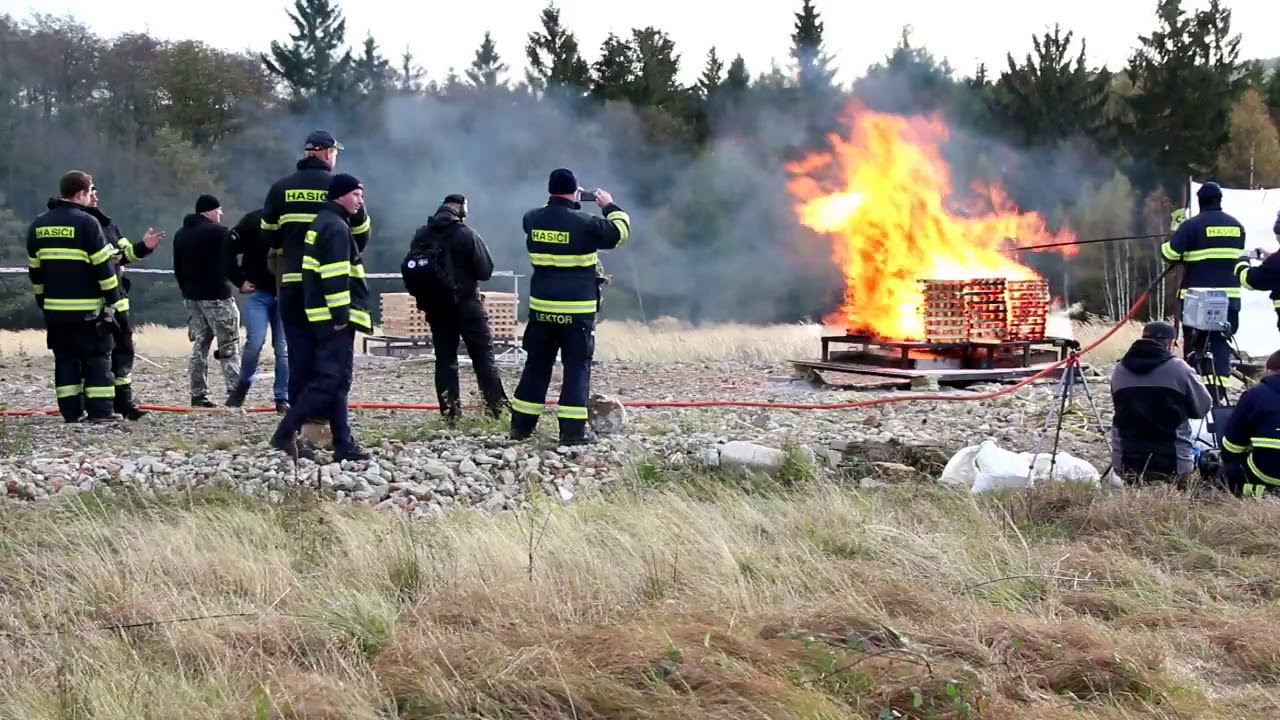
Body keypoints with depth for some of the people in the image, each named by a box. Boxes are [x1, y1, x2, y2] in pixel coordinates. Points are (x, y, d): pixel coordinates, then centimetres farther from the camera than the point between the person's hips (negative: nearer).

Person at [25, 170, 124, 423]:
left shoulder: (39, 224, 10)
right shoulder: (87, 222, -10)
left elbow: (34, 269, 15)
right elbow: (104, 267, -11)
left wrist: (43, 300, 22)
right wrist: (113, 300, -5)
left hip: (54, 308, 6)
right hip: (87, 308, -6)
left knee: (65, 359, 11)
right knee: (97, 359, 0)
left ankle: (71, 412, 9)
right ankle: (100, 411, -5)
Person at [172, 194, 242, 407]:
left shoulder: (180, 235, 13)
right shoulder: (220, 232, -10)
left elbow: (178, 269, 16)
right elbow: (230, 265, -8)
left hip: (192, 296, 7)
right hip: (217, 295, -7)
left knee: (199, 345, 12)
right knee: (229, 346, -4)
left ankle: (198, 395, 10)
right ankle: (234, 393, -11)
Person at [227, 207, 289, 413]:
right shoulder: (253, 220, -5)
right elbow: (228, 250, 1)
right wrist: (240, 280, -2)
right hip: (257, 291, -1)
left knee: (284, 348, 0)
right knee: (255, 342, -10)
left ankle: (283, 398, 9)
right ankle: (243, 385, 15)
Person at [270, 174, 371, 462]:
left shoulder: (323, 222, 20)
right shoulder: (336, 226, -12)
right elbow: (336, 276, -20)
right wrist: (341, 314, -21)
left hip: (326, 316, 11)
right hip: (334, 317, -11)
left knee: (338, 381, 9)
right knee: (330, 379, -11)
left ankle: (344, 445, 10)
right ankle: (286, 432, -12)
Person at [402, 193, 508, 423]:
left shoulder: (421, 235, 3)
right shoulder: (467, 234, -12)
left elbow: (410, 269, 6)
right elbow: (485, 271, -9)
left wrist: (425, 293, 14)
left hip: (434, 306, 4)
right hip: (465, 304, -4)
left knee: (445, 358, 8)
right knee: (483, 355, 3)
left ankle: (450, 411, 5)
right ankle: (497, 406, 1)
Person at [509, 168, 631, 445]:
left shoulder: (532, 219, 1)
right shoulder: (584, 223, -13)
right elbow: (619, 233, 0)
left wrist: (569, 204, 26)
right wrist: (610, 207, 15)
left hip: (541, 307, 5)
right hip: (576, 310, -5)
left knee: (537, 365, 14)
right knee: (577, 367, 2)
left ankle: (521, 425, 17)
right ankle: (572, 430, -2)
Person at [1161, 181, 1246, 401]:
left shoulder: (1192, 225, -8)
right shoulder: (1236, 226, 8)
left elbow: (1170, 253, -12)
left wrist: (1175, 228, 6)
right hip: (1229, 297, 4)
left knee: (1196, 345, 4)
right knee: (1221, 346, 7)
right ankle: (1219, 392, 1)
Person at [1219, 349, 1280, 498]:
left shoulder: (1255, 394, -2)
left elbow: (1233, 439, 3)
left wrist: (1227, 461, 23)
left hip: (1265, 471, -5)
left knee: (1230, 470, 21)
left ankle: (1256, 490, -2)